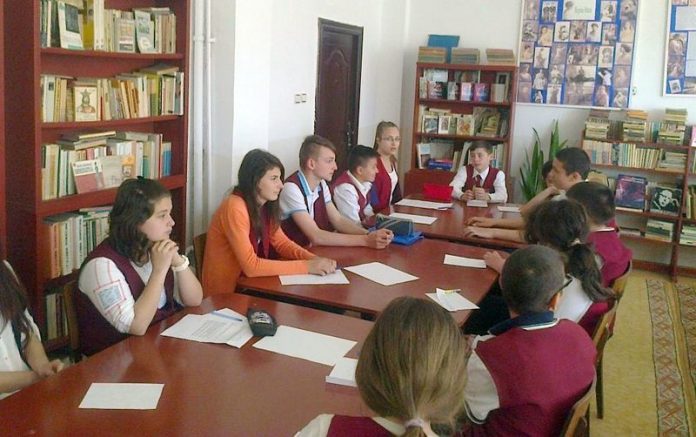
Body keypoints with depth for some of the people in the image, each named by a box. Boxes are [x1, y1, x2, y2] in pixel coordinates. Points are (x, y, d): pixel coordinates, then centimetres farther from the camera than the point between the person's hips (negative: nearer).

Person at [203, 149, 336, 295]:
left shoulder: (265, 204, 1)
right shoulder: (235, 208, -23)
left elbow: (280, 242, 6)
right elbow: (251, 266, -27)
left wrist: (313, 259, -13)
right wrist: (307, 266, -25)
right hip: (226, 291, -7)